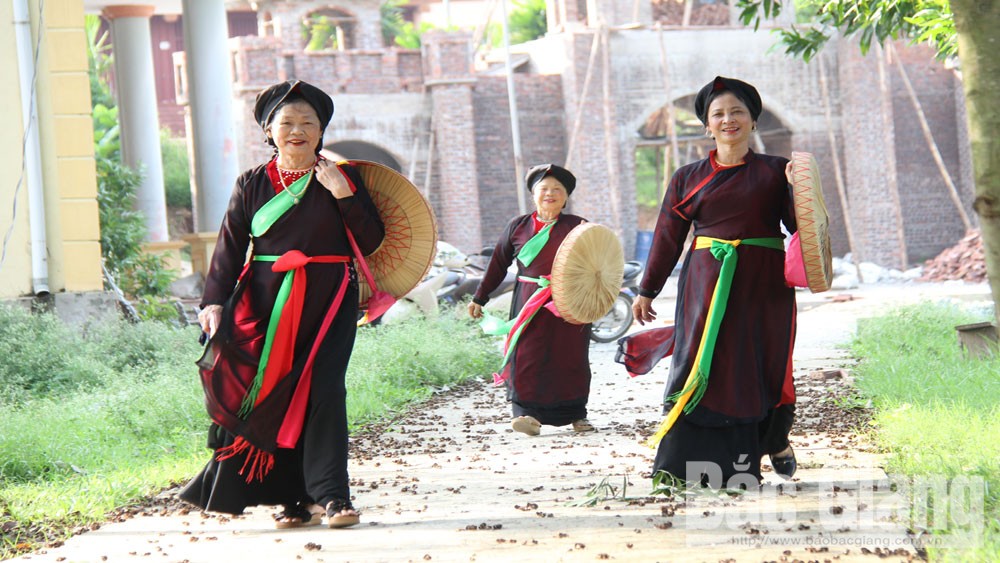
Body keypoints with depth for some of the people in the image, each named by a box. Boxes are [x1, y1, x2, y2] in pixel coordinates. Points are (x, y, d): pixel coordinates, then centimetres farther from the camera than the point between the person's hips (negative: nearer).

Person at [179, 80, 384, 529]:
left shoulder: (341, 178, 5)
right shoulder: (252, 185, 9)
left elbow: (371, 241, -1)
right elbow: (229, 247, 5)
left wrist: (345, 196, -14)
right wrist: (214, 301, -8)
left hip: (327, 302, -2)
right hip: (268, 303, 2)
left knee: (321, 391, -12)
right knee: (274, 395, -2)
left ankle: (330, 495, -11)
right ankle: (296, 498, 5)